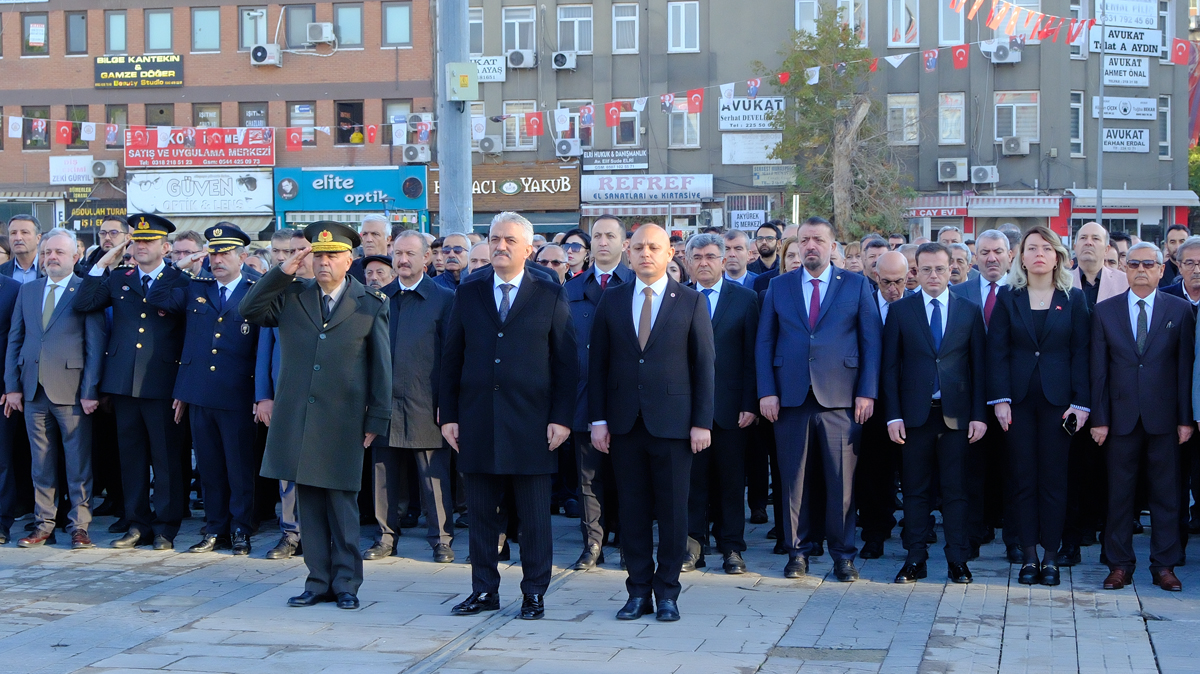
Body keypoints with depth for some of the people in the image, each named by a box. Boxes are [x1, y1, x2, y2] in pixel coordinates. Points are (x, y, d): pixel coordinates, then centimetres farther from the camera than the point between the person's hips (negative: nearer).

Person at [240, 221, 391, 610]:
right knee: (309, 505, 8)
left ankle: (346, 584, 11)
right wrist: (283, 271, -7)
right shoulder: (292, 298, 9)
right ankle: (319, 582, 16)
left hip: (343, 422, -3)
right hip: (298, 421, 3)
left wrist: (376, 420, -2)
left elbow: (381, 368, 3)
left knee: (343, 505, 2)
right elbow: (247, 311, 1)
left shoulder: (371, 305, 2)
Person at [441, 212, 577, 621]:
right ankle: (484, 591, 18)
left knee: (534, 517, 3)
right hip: (478, 423, 2)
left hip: (530, 423, -2)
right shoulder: (468, 293, 10)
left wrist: (561, 418, -6)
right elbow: (451, 358, 10)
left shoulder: (550, 296, 3)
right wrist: (448, 415, 3)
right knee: (481, 513, 7)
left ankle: (534, 593, 13)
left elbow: (566, 362, 1)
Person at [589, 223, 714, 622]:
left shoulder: (691, 302, 3)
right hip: (624, 421, 2)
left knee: (672, 510, 1)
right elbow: (598, 362, 8)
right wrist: (598, 418, 1)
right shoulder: (612, 301, 9)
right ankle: (638, 591, 14)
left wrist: (702, 422, -5)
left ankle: (667, 592, 12)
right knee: (632, 509, 6)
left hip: (672, 421, -2)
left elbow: (704, 364, 1)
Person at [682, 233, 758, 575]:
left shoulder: (745, 298, 4)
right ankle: (693, 546, 12)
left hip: (730, 406, -1)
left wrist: (750, 403, -7)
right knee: (691, 478, 4)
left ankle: (732, 548, 14)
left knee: (731, 479, 5)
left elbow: (752, 355, 0)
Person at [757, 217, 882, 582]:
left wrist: (867, 392, -4)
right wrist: (766, 391, -1)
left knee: (841, 480, 1)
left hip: (840, 398, -1)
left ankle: (843, 554, 12)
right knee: (794, 479, 4)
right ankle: (797, 551, 15)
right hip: (790, 398, 1)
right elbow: (764, 343, 9)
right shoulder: (779, 287, 11)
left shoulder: (856, 285, 7)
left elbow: (871, 341, 4)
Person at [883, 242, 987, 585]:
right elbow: (890, 367, 4)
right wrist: (893, 415, -4)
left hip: (956, 414, 0)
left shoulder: (970, 310, 7)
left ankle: (958, 560, 9)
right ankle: (915, 559, 11)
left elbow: (979, 366, 6)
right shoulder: (899, 310, 5)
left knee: (956, 489, 3)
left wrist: (979, 415, -2)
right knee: (915, 489, 4)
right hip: (915, 413, 0)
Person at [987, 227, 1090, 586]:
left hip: (1057, 398, 0)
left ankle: (1051, 557, 7)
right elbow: (997, 352, 2)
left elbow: (1081, 353, 2)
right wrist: (1000, 400, -8)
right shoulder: (1008, 299, 5)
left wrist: (1081, 403, -5)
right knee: (1023, 479, 2)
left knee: (1054, 479, 1)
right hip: (1019, 398, 1)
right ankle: (1029, 555, 8)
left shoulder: (1073, 299, 5)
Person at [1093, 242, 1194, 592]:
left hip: (1164, 418, 0)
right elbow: (1099, 369, 4)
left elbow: (1186, 366, 2)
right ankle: (1119, 564, 13)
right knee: (1119, 492, 4)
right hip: (1121, 416, 0)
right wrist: (1099, 418, -2)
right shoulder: (1105, 311, 5)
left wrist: (1185, 418, -3)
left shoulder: (1180, 310, 4)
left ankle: (1164, 565, 13)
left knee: (1165, 493, 4)